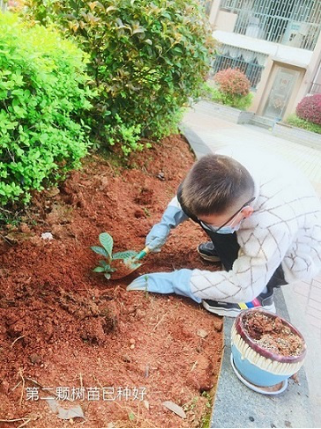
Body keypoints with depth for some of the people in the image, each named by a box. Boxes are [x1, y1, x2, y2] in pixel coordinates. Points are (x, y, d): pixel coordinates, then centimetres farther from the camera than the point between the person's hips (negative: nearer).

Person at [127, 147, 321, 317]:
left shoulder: (274, 224, -44)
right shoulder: (228, 163, -30)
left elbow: (242, 286, -32)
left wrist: (172, 281, -28)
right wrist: (167, 222, -16)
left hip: (295, 258, -5)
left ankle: (259, 295, -7)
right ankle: (229, 247, 14)